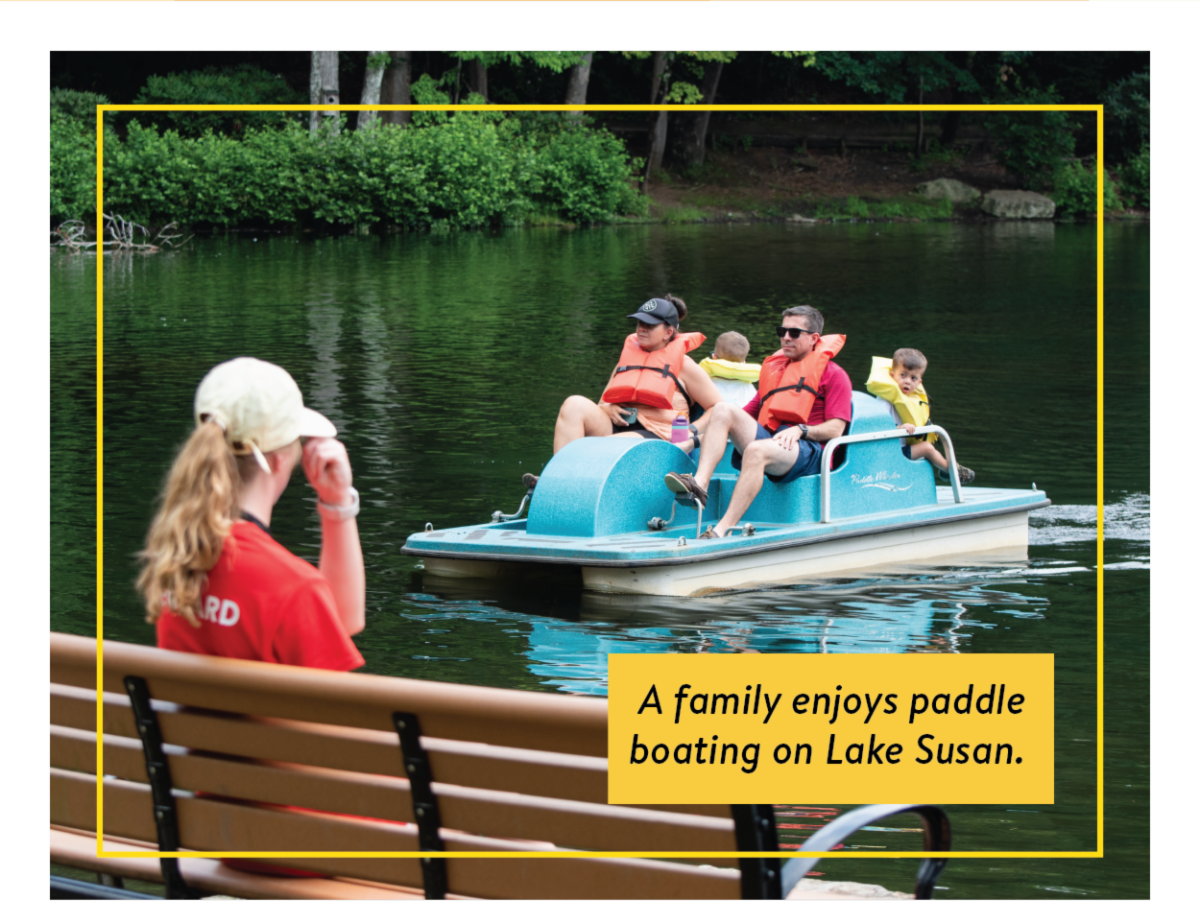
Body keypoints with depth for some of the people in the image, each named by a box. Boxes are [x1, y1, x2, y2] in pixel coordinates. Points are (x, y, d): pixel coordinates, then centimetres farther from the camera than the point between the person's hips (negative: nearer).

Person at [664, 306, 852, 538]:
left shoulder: (833, 374, 9)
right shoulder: (774, 368, 29)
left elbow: (835, 429, -1)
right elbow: (750, 412, 28)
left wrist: (800, 430, -18)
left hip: (807, 450, -6)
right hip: (768, 438, 6)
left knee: (757, 450, -37)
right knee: (723, 410, -15)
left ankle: (723, 528, -48)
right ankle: (699, 484, -36)